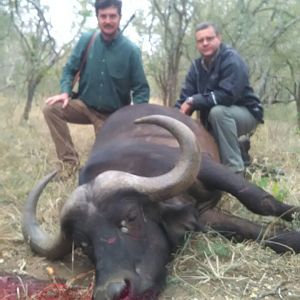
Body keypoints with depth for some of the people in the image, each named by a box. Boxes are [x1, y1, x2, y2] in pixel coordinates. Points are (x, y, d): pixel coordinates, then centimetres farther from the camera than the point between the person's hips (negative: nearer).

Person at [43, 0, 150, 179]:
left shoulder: (131, 50, -13)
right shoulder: (86, 40, -5)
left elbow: (141, 88, -9)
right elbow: (70, 69, 3)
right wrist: (66, 92, -16)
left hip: (114, 115, -2)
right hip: (85, 105, 2)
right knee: (51, 108, -20)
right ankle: (69, 160, -13)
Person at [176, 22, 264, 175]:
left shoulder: (232, 60, -20)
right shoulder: (197, 65, 1)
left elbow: (227, 95, -31)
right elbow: (185, 97, -5)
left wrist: (194, 101, -27)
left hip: (245, 113, -7)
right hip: (213, 121, 7)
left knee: (218, 111, -36)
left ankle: (235, 169, -29)